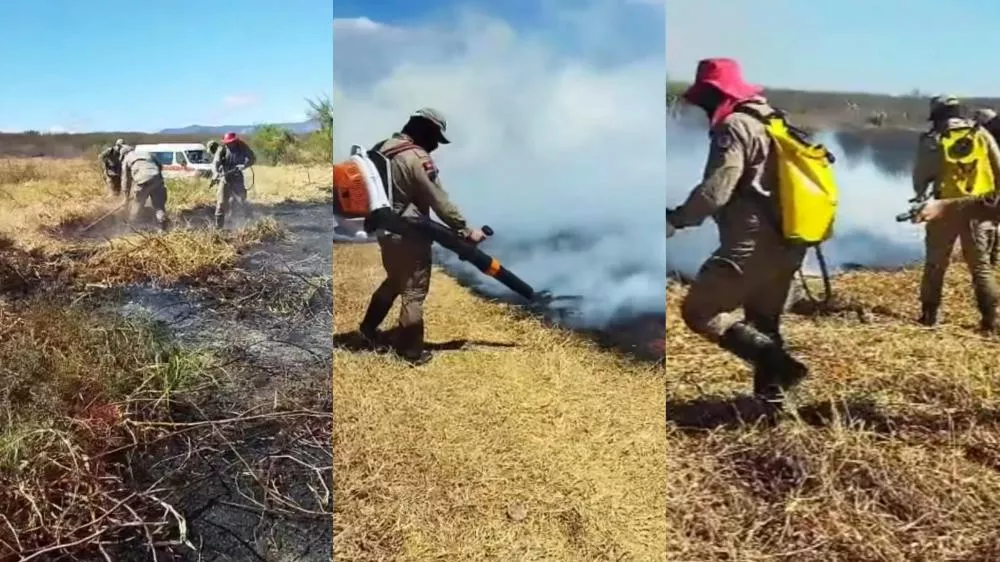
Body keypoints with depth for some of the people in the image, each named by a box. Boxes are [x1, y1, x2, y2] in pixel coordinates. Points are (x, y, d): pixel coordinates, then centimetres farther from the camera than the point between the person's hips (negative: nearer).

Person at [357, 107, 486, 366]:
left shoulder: (382, 148, 7)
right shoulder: (418, 158, -19)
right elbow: (440, 202, -20)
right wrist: (466, 230, -15)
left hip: (386, 231, 9)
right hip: (409, 236, -9)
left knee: (393, 281, 26)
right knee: (414, 293, 2)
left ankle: (369, 328, 38)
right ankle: (412, 352, 10)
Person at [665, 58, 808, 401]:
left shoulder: (734, 127, -13)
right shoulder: (773, 120, 17)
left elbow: (715, 191, -20)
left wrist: (675, 219, -9)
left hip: (752, 245, -10)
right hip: (788, 242, 10)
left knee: (699, 311, -4)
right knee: (764, 321, 20)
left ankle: (776, 362, -14)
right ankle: (770, 389, 24)